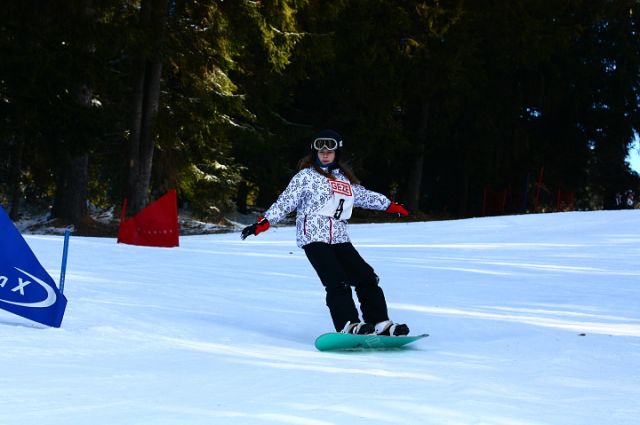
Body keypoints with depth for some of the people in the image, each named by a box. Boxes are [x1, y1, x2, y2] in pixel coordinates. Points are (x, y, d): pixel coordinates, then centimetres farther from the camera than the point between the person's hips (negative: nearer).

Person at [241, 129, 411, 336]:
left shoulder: (345, 178, 21)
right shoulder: (306, 176, 4)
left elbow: (363, 195, 36)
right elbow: (286, 201, -1)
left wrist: (390, 205, 44)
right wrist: (263, 222, -11)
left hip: (339, 237, 6)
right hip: (313, 236, -6)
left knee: (366, 277, -3)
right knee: (337, 282, -21)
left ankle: (380, 323, 0)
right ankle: (348, 325, -28)